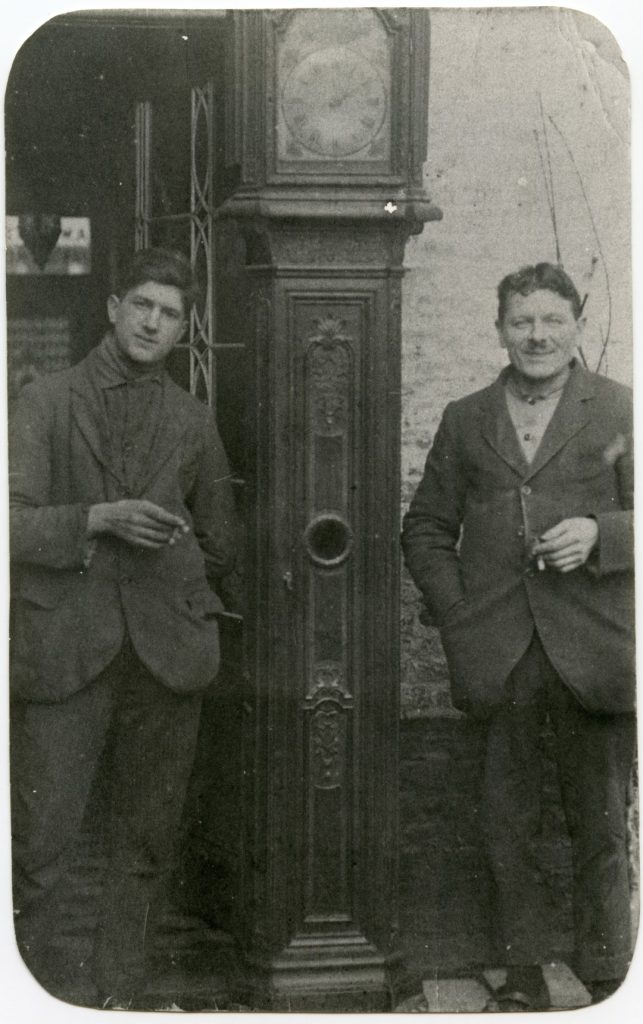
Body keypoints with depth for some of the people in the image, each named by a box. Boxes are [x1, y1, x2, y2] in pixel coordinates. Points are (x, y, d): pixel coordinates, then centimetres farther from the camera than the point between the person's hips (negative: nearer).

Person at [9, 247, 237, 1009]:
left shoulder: (192, 422, 15)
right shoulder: (47, 402, 6)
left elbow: (220, 549, 23)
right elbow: (15, 523, -4)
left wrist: (168, 578, 11)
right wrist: (99, 520, -15)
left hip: (165, 651, 3)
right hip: (63, 651, -3)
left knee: (145, 844, 7)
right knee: (39, 843, -6)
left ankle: (120, 998, 17)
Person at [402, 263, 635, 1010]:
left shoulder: (621, 411, 3)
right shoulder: (465, 420, 12)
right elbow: (425, 528, 15)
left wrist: (599, 534, -18)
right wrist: (457, 614, 3)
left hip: (593, 649, -2)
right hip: (499, 654, 2)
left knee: (600, 827, 5)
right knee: (506, 823, 8)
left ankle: (605, 978, 16)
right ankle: (523, 974, 19)